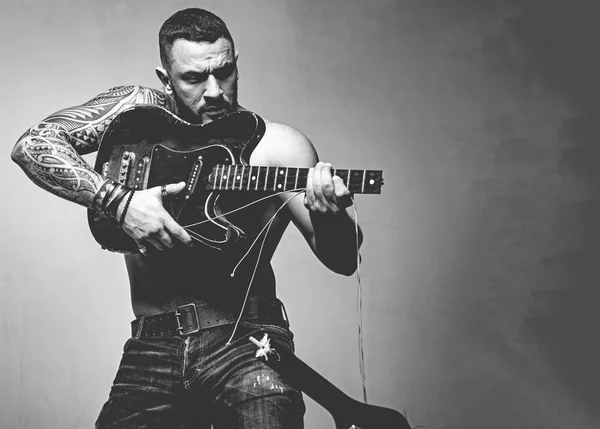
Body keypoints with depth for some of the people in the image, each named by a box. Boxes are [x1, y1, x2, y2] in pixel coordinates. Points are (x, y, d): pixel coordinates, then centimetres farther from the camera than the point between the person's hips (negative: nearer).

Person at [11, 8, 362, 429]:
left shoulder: (275, 145, -2)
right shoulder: (137, 110, 5)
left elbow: (343, 261, -5)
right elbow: (32, 145, -4)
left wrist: (329, 217, -29)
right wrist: (119, 200, -16)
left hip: (244, 335, -2)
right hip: (152, 344, 2)